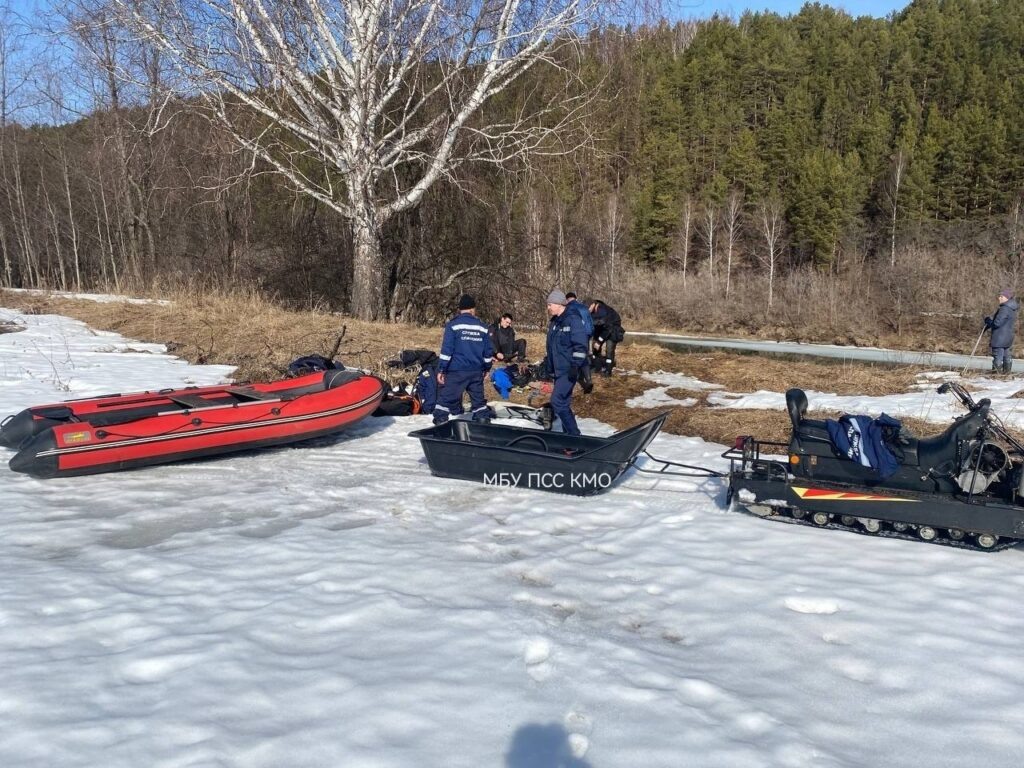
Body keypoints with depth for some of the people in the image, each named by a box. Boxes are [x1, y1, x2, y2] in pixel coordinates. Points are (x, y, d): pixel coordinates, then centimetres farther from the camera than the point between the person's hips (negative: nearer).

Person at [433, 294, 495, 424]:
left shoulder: (453, 324, -5)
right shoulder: (482, 326, 9)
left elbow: (446, 349, -10)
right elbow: (488, 351, 13)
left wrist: (441, 369, -7)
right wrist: (486, 368, 27)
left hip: (456, 371, -4)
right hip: (477, 372, 4)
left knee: (446, 398, 0)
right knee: (478, 399, 14)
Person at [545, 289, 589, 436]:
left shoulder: (573, 320, -13)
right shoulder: (554, 323, 14)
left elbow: (580, 346, -19)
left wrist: (575, 366, -23)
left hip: (569, 371, -9)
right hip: (558, 370, 9)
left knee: (557, 401, -15)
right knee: (563, 402, 13)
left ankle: (574, 434, -8)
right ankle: (568, 432, 22)